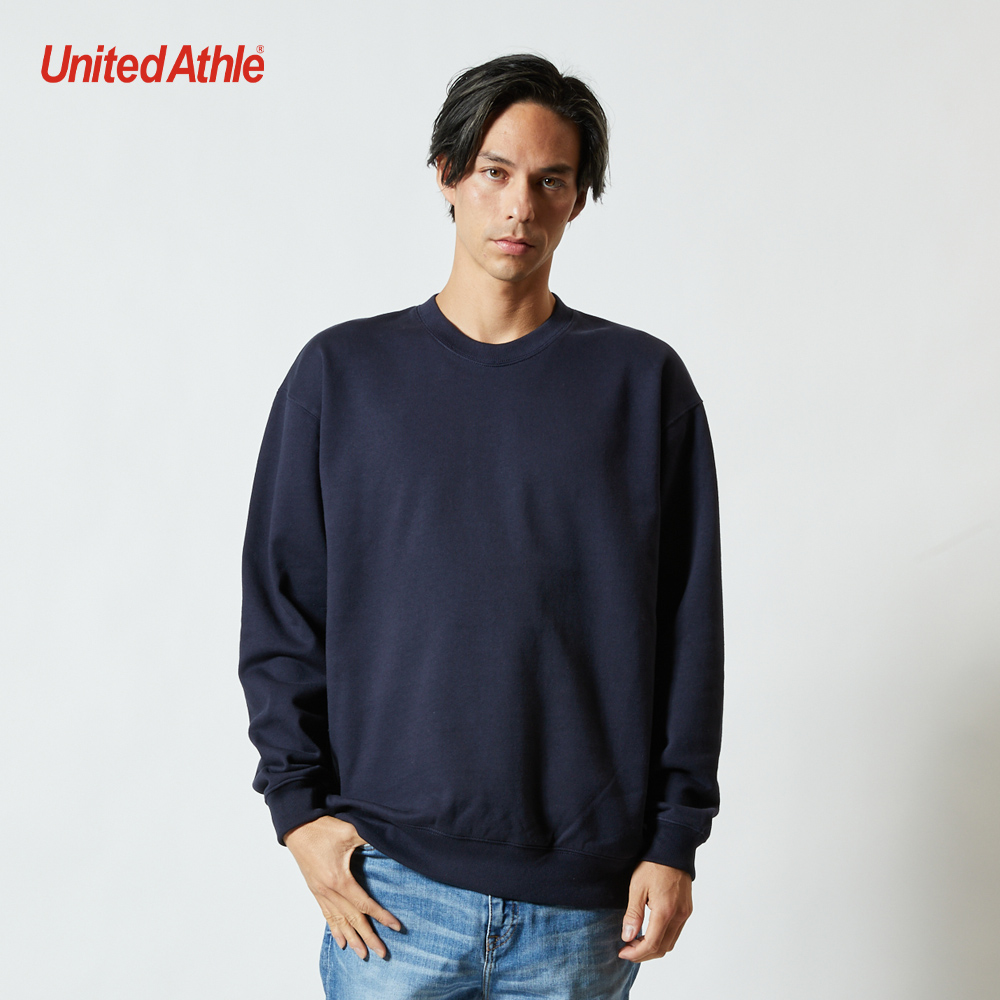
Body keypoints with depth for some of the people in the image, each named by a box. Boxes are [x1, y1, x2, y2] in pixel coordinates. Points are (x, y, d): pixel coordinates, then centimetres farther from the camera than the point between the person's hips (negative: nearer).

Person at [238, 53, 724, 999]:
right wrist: (299, 803, -2)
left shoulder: (645, 383, 3)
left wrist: (676, 836, -1)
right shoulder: (342, 372, 3)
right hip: (392, 878, 0)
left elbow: (688, 629, 2)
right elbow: (280, 609, 5)